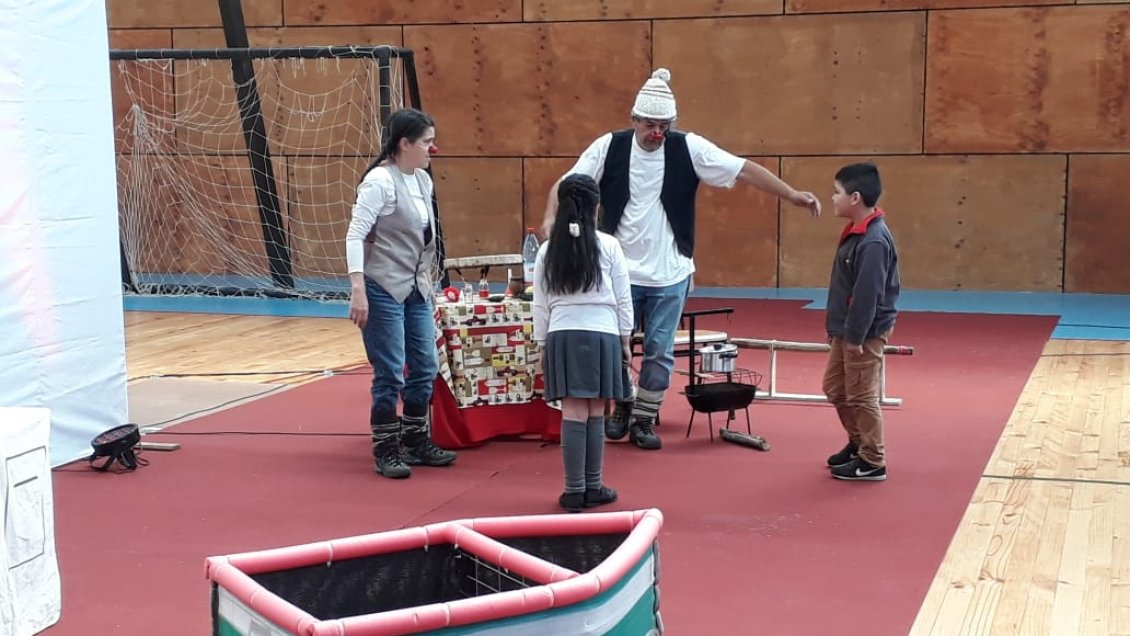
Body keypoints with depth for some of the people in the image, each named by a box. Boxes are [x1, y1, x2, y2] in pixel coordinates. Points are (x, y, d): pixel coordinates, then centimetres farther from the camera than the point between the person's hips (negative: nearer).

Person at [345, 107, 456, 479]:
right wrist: (358, 289, -24)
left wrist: (426, 282, 16)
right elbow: (355, 234, -18)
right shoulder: (380, 181, -14)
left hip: (416, 290, 8)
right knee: (390, 374, -3)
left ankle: (416, 442, 26)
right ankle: (385, 451, 9)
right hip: (383, 291, -8)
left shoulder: (423, 180, 9)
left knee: (425, 368, 12)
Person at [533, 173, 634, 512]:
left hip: (562, 336, 1)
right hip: (602, 334, -1)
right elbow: (623, 297, 2)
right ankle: (593, 488, 10)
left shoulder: (548, 251, 3)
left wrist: (543, 343, 14)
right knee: (595, 414, 4)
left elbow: (540, 305, 5)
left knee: (574, 414, 1)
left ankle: (575, 491, 2)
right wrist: (625, 339, 11)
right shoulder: (608, 246, -1)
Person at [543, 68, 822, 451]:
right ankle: (622, 407, 28)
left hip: (670, 275, 0)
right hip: (621, 272, 0)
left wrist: (792, 195, -16)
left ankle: (644, 420, 19)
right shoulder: (610, 147, -6)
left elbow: (744, 170, -9)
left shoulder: (689, 148, -7)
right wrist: (551, 217, -23)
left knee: (659, 351, 6)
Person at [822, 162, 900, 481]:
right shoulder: (856, 231, 8)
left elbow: (868, 294, -25)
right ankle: (858, 443, 35)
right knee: (835, 387, 20)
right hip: (848, 330, 10)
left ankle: (872, 462, 11)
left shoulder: (873, 241, -24)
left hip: (865, 333, -10)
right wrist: (837, 327, 18)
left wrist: (855, 336, -21)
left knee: (861, 396, -1)